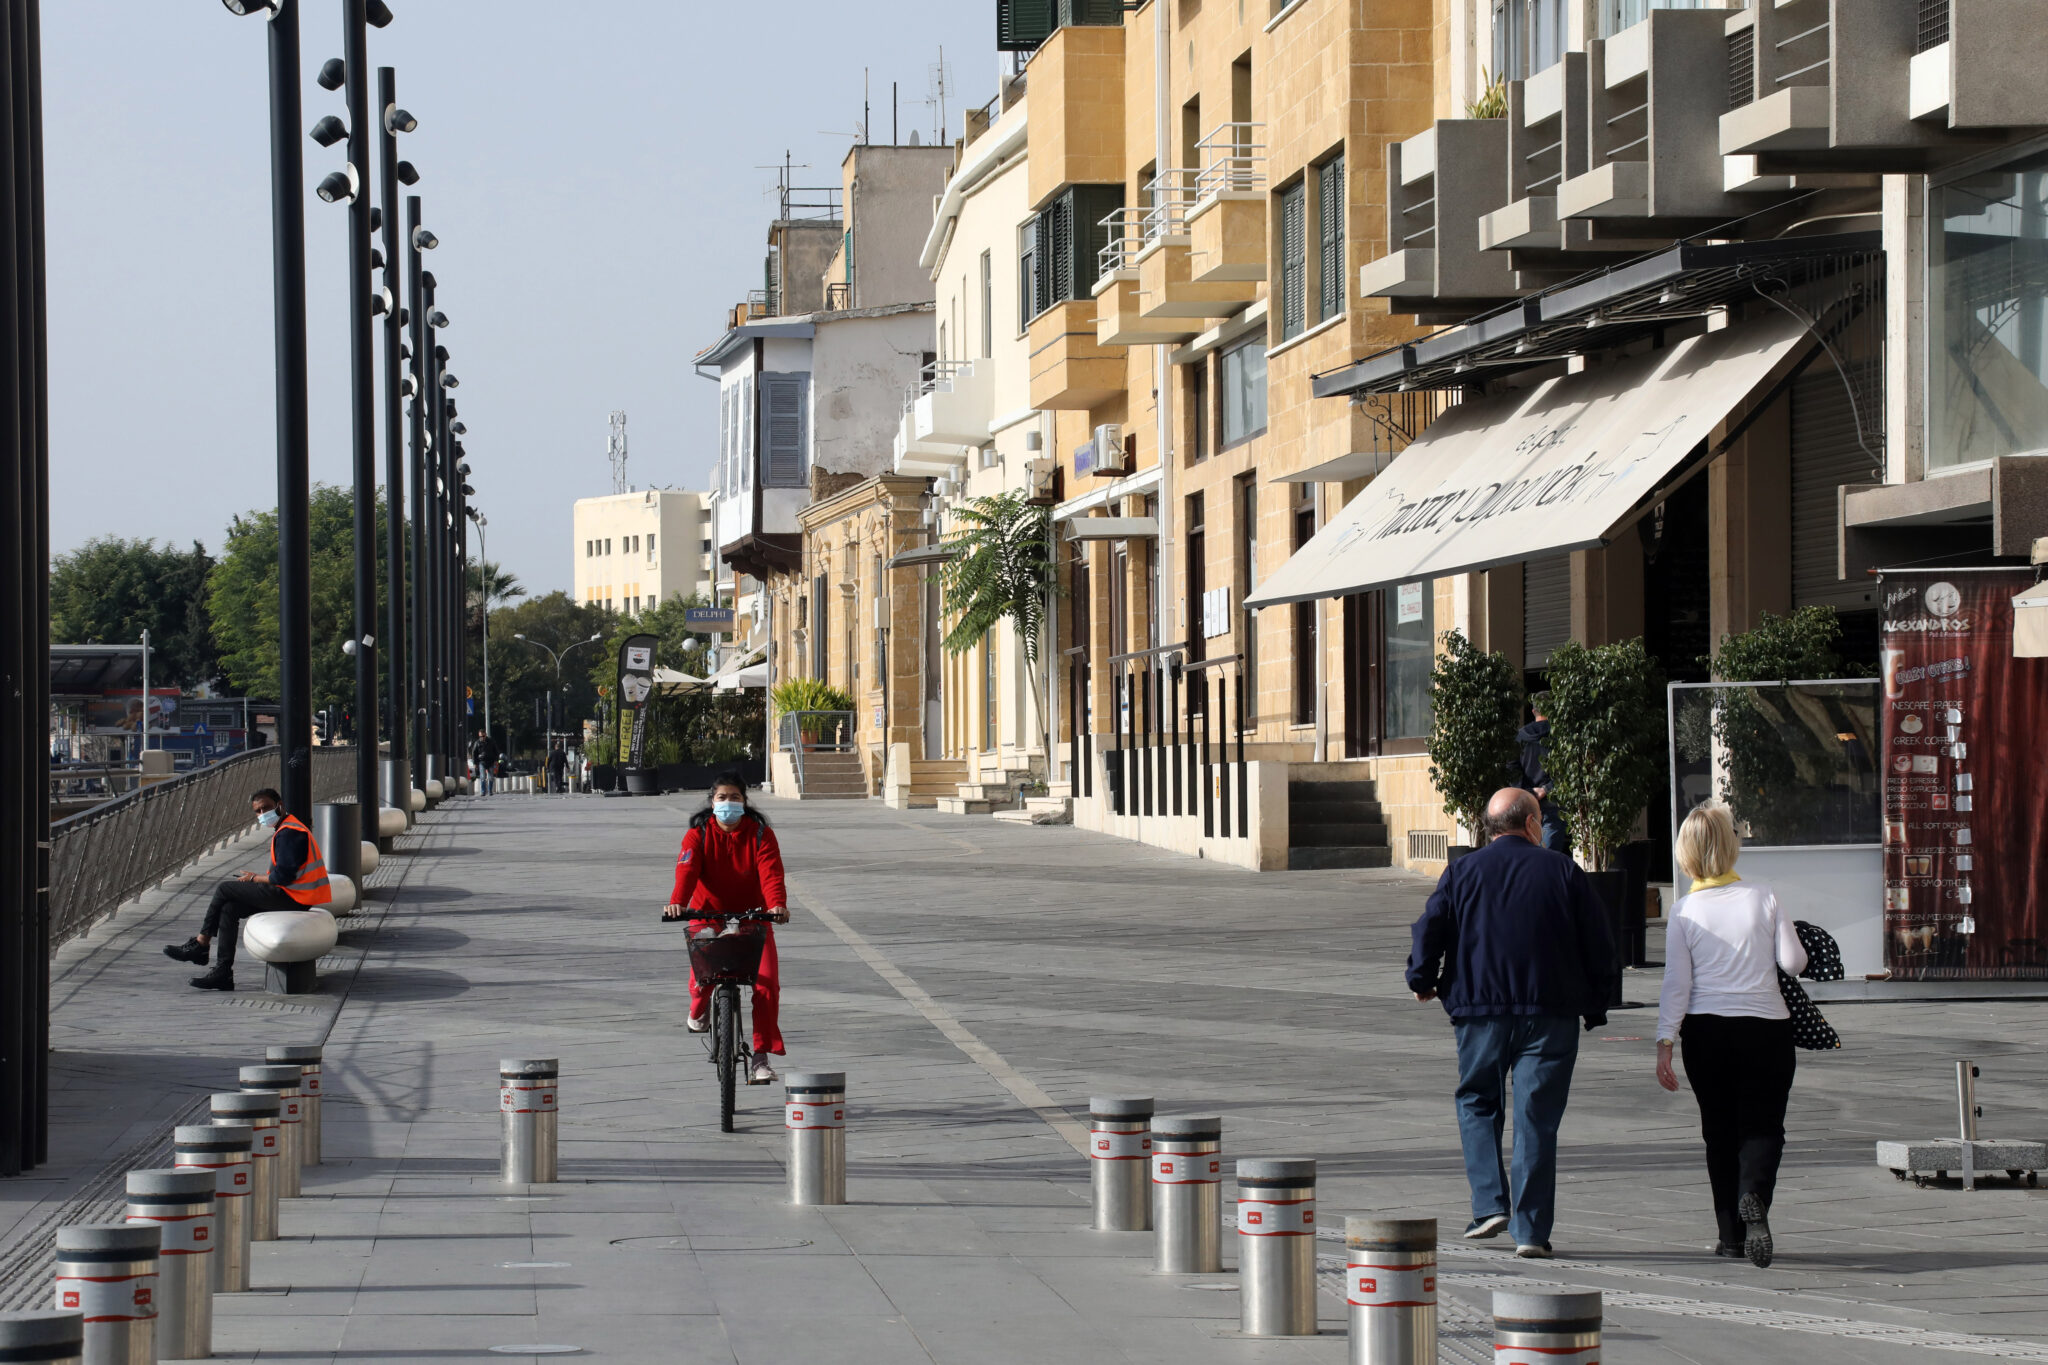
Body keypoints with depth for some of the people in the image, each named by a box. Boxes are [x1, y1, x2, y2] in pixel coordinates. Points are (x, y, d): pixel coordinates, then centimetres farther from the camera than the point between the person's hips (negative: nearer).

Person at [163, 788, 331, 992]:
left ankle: (200, 945, 9)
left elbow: (283, 876, -21)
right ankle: (223, 972, 5)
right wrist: (257, 879, 6)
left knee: (224, 890, -4)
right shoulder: (287, 829, 19)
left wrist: (254, 878, -4)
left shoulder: (288, 833, -15)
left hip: (292, 897, -10)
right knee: (229, 908, 9)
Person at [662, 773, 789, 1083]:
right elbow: (687, 870, -21)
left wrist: (777, 904, -38)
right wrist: (677, 902, -40)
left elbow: (770, 872, -18)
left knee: (767, 982, -16)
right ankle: (699, 1008, 20)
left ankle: (762, 1055, -5)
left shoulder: (760, 833, -4)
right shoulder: (698, 834, -5)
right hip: (708, 914, 0)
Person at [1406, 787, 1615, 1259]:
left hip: (1479, 1010, 1)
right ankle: (1531, 1230, -1)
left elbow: (1429, 931, -3)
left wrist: (1422, 981, 14)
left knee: (1477, 1102, 17)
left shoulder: (1461, 872, 4)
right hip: (1550, 1015, -1)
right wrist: (1594, 1007, 13)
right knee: (1537, 1118, 2)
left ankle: (1490, 1203, 2)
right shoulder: (1562, 872, 3)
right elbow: (1599, 947, 3)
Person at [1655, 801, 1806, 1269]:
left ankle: (1731, 1234, 11)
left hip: (1705, 1030, 1)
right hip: (1764, 1025, -1)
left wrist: (1664, 1045, -4)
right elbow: (1794, 962, -4)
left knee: (1720, 1130, 11)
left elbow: (1676, 984, -5)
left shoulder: (1685, 911, -3)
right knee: (1762, 1124, 4)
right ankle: (1754, 1198, -26)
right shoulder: (1762, 898, -4)